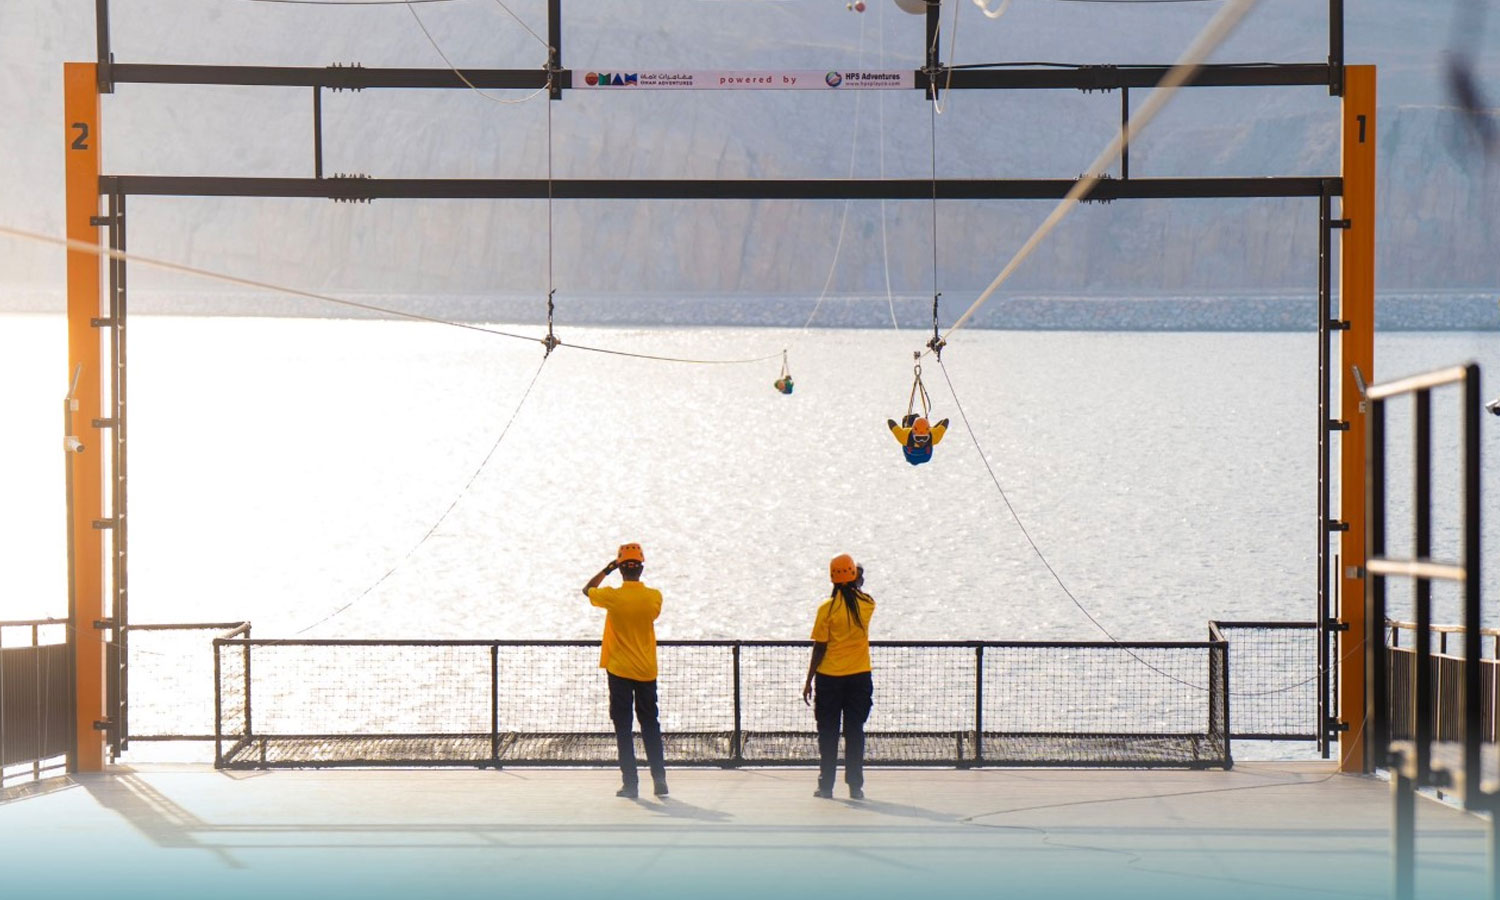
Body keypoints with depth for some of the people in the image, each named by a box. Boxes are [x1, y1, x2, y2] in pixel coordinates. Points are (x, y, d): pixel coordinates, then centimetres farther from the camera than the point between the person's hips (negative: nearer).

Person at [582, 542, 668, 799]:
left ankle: (630, 783, 0)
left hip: (619, 671, -2)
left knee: (623, 727, 3)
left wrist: (607, 569, 8)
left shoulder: (612, 596, -12)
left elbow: (587, 590, 7)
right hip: (647, 671, 2)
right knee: (650, 725, 14)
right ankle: (659, 778, 10)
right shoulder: (654, 597, -7)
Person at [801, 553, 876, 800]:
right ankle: (855, 786, 5)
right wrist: (858, 584, 27)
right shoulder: (867, 604, -4)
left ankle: (826, 785, 7)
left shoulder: (827, 608, -11)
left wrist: (809, 680, -2)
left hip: (829, 677, -2)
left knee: (828, 733, 6)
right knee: (854, 732, 7)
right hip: (859, 676, 2)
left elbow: (819, 648, -9)